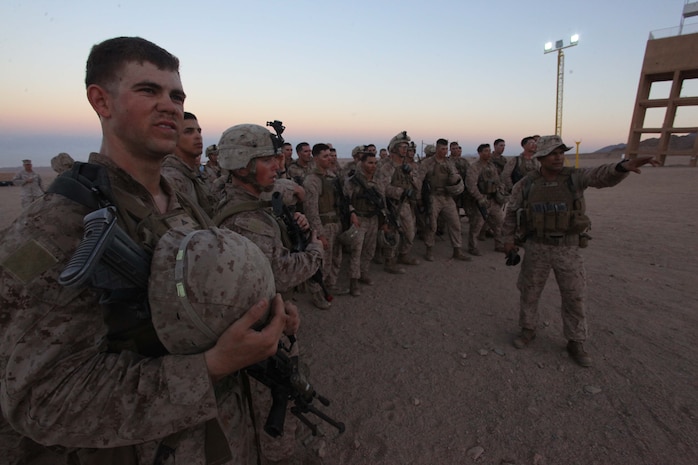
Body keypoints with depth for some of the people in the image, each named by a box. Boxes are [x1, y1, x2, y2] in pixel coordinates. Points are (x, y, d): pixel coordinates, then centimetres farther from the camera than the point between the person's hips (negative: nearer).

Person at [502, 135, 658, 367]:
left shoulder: (575, 177, -6)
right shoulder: (526, 184, -4)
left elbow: (602, 175, -26)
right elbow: (511, 212, 6)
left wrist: (624, 166, -47)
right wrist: (508, 239, 3)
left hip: (568, 249, 0)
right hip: (536, 248, 0)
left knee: (575, 298, 8)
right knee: (529, 292, 11)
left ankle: (575, 343, 28)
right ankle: (528, 330, 34)